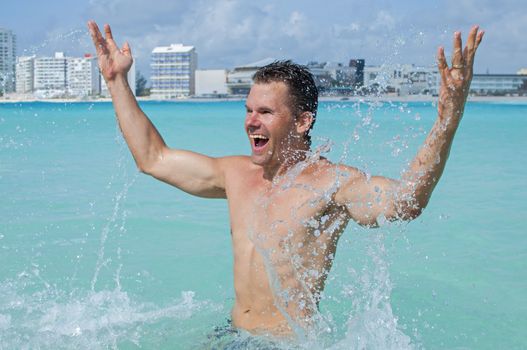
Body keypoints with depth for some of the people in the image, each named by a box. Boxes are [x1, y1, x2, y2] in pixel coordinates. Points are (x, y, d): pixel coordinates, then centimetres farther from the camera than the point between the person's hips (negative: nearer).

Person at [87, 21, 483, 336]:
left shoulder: (330, 182, -14)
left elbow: (405, 200, -33)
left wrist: (448, 119, -46)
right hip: (233, 335, 6)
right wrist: (117, 81, 18)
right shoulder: (236, 174, 7)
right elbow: (152, 157, 17)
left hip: (291, 342, -6)